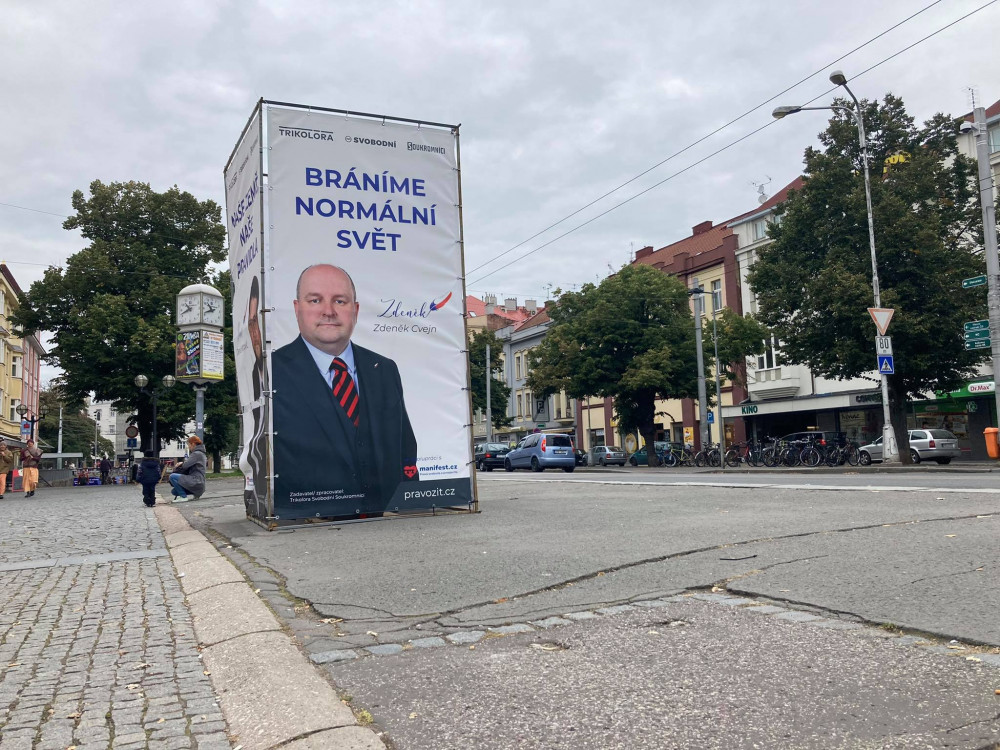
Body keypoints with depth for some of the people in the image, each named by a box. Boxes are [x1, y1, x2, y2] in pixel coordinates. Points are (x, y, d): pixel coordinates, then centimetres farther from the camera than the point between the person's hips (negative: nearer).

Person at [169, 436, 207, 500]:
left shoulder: (197, 454, -11)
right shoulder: (202, 454, 21)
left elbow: (185, 465, -18)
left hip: (195, 482, -10)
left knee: (172, 476, -15)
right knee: (174, 491, 16)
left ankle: (183, 497, -12)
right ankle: (196, 494, 11)